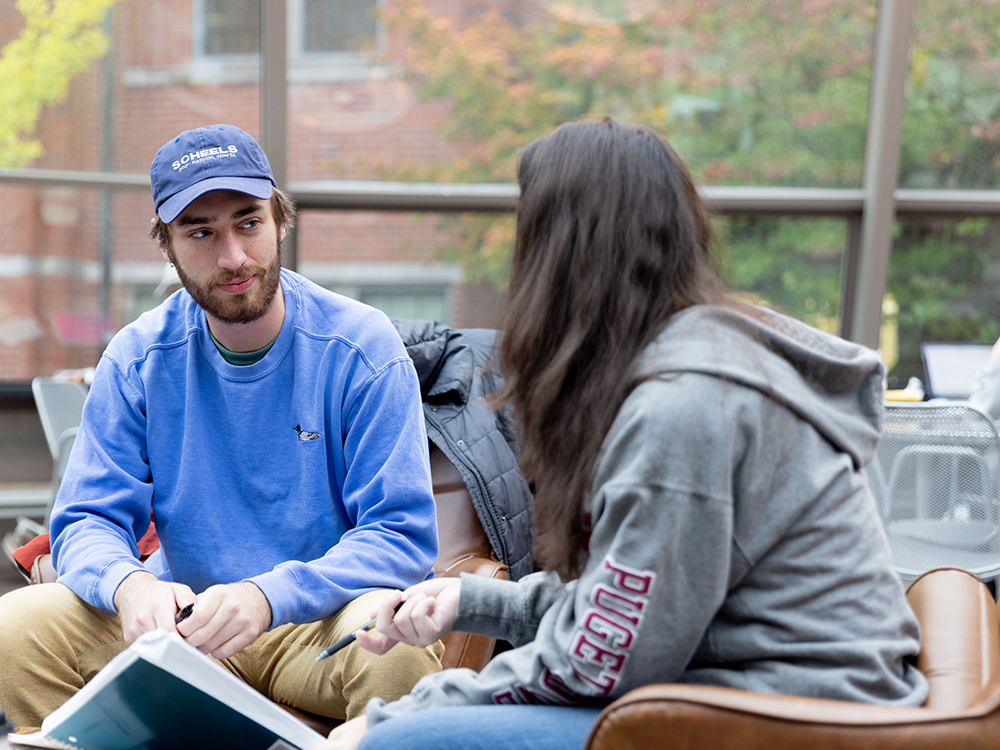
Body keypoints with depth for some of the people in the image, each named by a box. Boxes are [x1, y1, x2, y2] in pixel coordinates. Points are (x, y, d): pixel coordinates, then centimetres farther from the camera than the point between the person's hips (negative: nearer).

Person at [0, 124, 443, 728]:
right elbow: (88, 521, 0)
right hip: (182, 617, 3)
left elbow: (403, 536, -14)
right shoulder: (136, 360, -1)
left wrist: (269, 597, -32)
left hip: (322, 620, -2)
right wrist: (129, 583, -26)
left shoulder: (364, 349, -11)